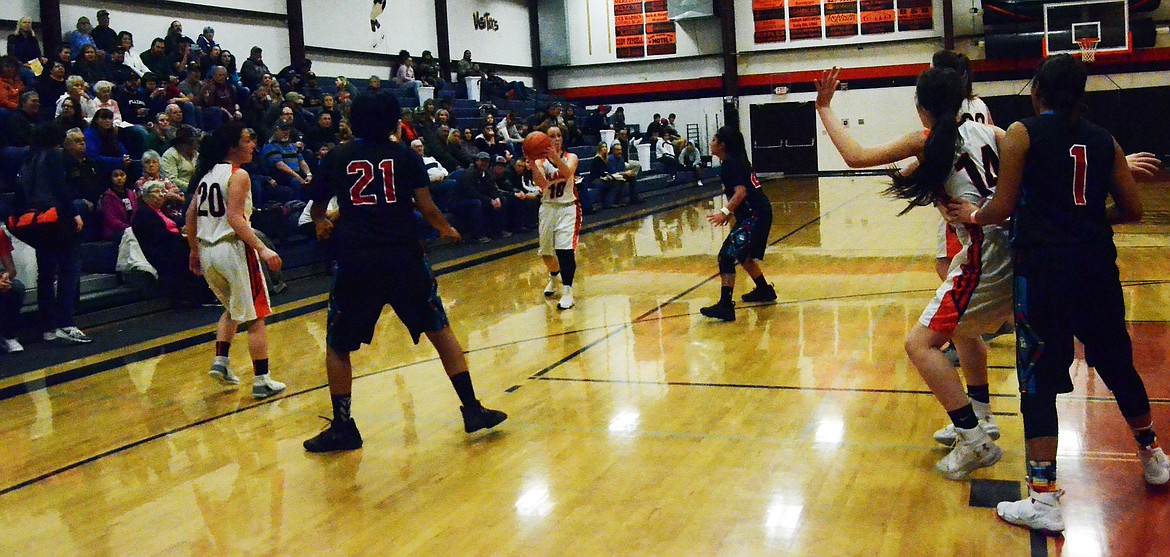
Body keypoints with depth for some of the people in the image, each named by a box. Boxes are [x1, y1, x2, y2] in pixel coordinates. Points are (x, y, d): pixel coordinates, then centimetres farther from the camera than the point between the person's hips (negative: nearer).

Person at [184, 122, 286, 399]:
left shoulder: (207, 174, 13)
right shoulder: (238, 175, -10)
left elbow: (191, 215, 16)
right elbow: (234, 218, -20)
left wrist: (194, 251, 24)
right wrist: (262, 249, -24)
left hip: (207, 251, 8)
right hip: (233, 249, -8)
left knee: (232, 309, 28)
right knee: (255, 317, 0)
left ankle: (220, 361, 20)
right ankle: (262, 381, 1)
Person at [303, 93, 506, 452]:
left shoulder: (336, 158, 10)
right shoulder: (406, 156, 6)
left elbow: (318, 207, 22)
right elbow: (426, 208, 0)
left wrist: (321, 225, 43)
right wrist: (447, 230, 19)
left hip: (355, 262, 0)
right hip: (404, 257, 0)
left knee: (337, 346, 16)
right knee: (440, 331, 15)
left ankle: (342, 427, 15)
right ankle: (472, 410, 14)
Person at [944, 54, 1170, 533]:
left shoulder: (1022, 134, -3)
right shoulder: (1103, 139, 9)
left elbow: (1003, 208, -7)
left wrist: (972, 215, 13)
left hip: (1043, 270, -4)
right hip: (1098, 268, 5)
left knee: (1039, 381, 0)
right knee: (1118, 365, 22)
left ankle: (1044, 499, -2)